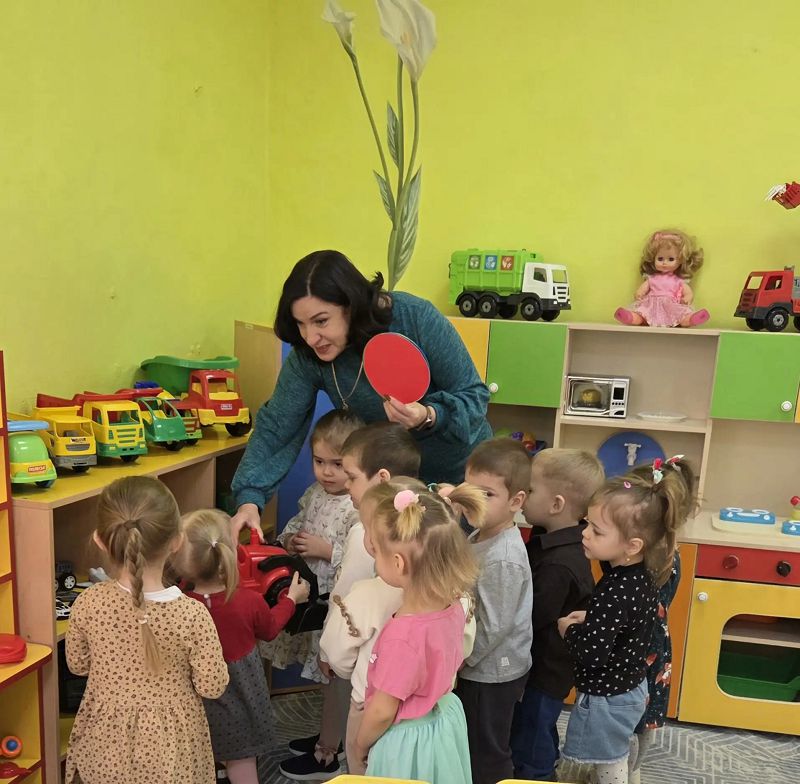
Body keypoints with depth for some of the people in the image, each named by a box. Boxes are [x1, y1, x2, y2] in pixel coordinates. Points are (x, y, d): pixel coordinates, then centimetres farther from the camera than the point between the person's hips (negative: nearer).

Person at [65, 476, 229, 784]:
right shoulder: (191, 614, -27)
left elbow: (78, 664, -1)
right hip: (169, 747, -1)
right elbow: (212, 687, -16)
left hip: (107, 742, 2)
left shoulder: (88, 603, -20)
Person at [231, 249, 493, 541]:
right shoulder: (307, 356, -20)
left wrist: (429, 417, -43)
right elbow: (276, 426, -16)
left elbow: (474, 396, -23)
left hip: (460, 468, -2)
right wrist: (250, 498, -28)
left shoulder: (417, 318, -29)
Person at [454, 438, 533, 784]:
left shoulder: (504, 560, -30)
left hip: (492, 671, -8)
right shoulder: (479, 537, -2)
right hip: (474, 666, 9)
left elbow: (494, 627, -26)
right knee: (468, 745, 26)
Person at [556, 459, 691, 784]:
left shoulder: (615, 592, -34)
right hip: (631, 687, 8)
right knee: (616, 756, 28)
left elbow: (591, 651, -33)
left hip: (607, 699, -8)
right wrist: (589, 618, -3)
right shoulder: (643, 575, -7)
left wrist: (567, 628, -16)